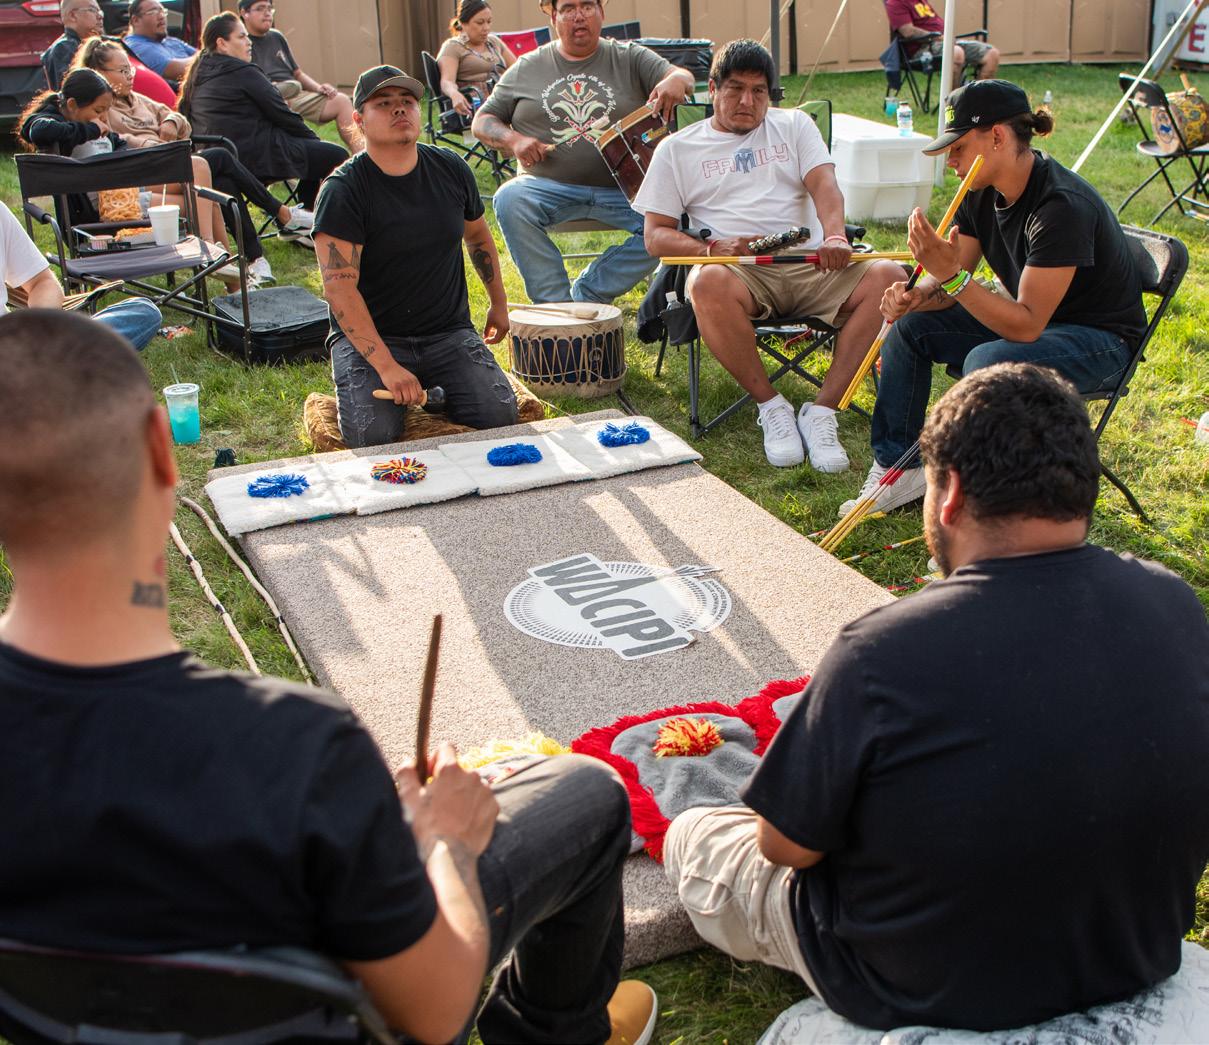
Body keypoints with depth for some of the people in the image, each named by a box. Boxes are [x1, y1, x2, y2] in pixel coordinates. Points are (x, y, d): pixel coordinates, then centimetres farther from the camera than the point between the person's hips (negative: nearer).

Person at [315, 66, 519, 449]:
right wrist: (386, 365, -28)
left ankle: (435, 392, 14)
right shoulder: (343, 190, -13)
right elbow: (339, 288, -20)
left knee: (499, 416, -18)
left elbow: (478, 236, 22)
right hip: (369, 337, -3)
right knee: (374, 436, -25)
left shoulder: (451, 169, 3)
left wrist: (499, 303, 28)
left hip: (449, 331, 3)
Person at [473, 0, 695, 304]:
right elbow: (482, 122, 15)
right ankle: (555, 302, -22)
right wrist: (513, 140, -7)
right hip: (547, 186, 0)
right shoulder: (527, 68, 12)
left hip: (621, 189, 0)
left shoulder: (629, 57, 10)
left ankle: (586, 294, -14)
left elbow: (683, 77, -4)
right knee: (509, 200, -30)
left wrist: (676, 80, -30)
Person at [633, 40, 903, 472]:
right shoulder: (677, 149, 17)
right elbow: (656, 235, 10)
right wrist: (712, 247, -11)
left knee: (888, 276, -26)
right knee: (709, 283, -39)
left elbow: (823, 185, 4)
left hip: (809, 265, 2)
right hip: (741, 273, -2)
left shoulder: (794, 124, 21)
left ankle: (822, 410, -22)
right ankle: (771, 405, -20)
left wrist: (834, 236, -19)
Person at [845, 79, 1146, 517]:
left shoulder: (1063, 206, -30)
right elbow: (952, 283, 3)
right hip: (1029, 317, 9)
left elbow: (1027, 325, -34)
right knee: (910, 325, 0)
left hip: (1102, 340, -9)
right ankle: (896, 465, 6)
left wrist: (951, 275, -40)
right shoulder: (983, 192, -4)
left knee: (988, 364, -36)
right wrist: (916, 295, -20)